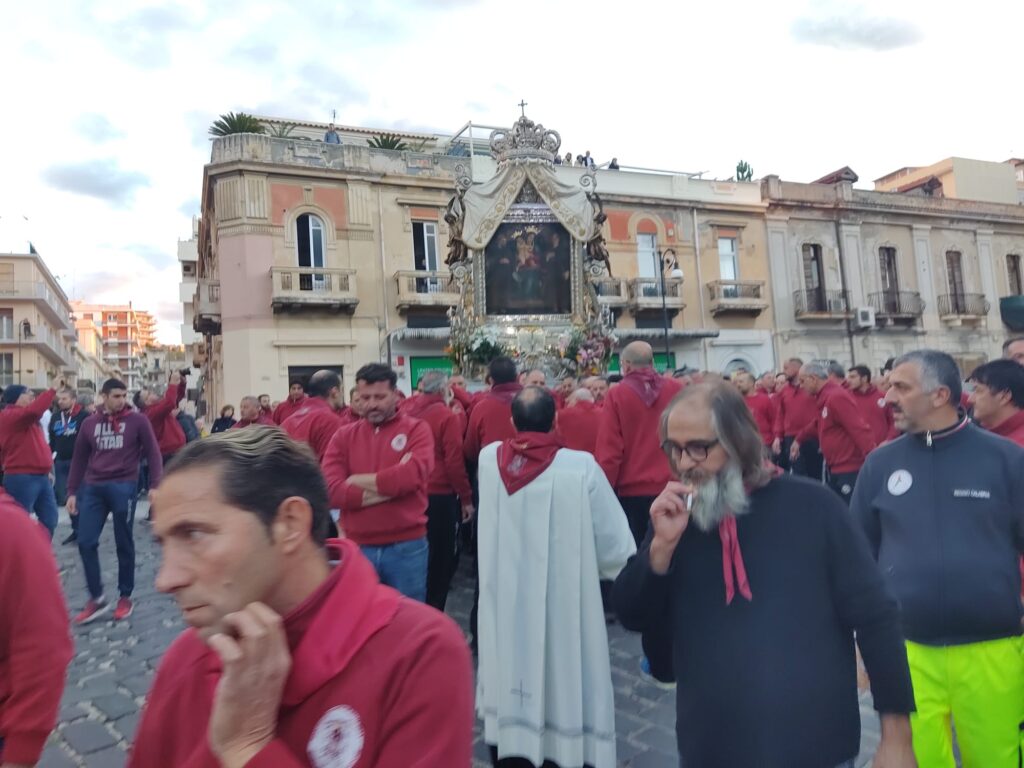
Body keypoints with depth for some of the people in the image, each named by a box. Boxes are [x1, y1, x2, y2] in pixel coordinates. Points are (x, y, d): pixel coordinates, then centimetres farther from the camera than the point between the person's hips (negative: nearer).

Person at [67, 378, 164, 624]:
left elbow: (153, 454, -2)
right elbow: (79, 459, 14)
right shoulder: (90, 423, 9)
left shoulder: (138, 420, -1)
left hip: (123, 486, -3)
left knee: (124, 544, 5)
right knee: (86, 542, -1)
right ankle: (96, 598, 12)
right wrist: (72, 491, 11)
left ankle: (125, 597, 18)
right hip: (92, 488, 3)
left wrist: (155, 486, -9)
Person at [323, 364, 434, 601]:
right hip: (358, 547, 2)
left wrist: (358, 481, -9)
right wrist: (390, 486, -15)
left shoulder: (416, 429, -3)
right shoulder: (344, 436, 4)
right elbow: (330, 491, -9)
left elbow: (412, 475, -21)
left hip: (407, 546, -2)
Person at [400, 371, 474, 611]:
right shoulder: (447, 417, -13)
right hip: (440, 496, -5)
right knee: (442, 558, 8)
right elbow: (454, 461, -14)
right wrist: (466, 498, -6)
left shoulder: (407, 411, 1)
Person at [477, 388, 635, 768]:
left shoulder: (488, 459, -7)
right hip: (562, 618, -3)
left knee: (507, 710, 20)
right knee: (561, 705, 13)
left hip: (503, 617, 3)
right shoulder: (581, 467, -18)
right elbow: (618, 551, -12)